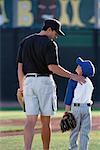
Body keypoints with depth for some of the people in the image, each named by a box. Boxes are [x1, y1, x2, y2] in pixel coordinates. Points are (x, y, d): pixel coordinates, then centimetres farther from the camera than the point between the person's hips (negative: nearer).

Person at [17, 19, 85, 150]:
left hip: (28, 81, 5)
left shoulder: (25, 42, 11)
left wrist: (21, 87, 17)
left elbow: (20, 66, 11)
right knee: (45, 121, 7)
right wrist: (72, 76, -12)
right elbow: (52, 67, -17)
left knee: (30, 120, -2)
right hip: (44, 81, -5)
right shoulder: (49, 44, -8)